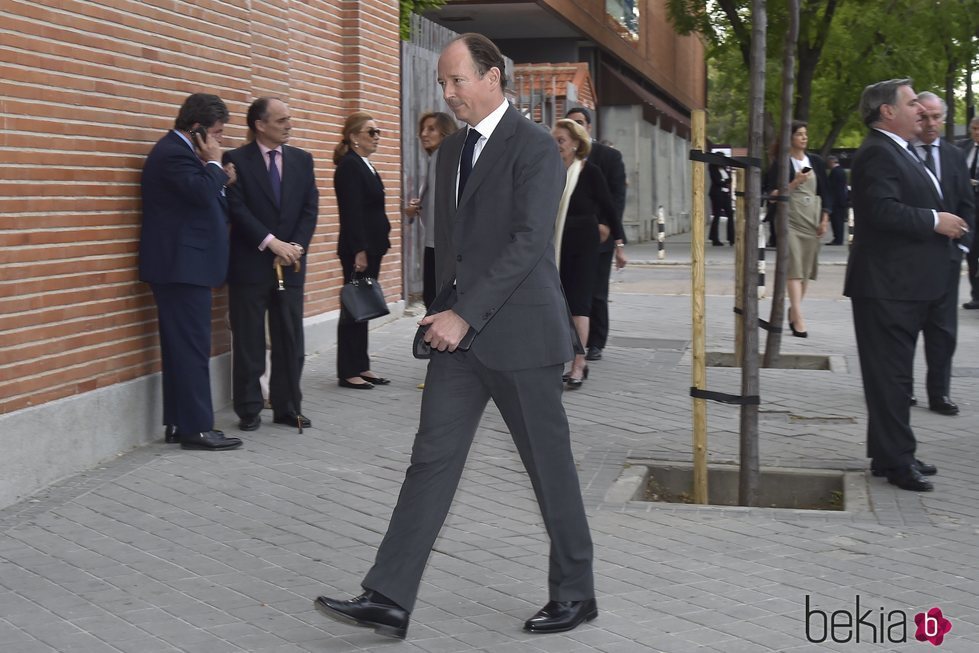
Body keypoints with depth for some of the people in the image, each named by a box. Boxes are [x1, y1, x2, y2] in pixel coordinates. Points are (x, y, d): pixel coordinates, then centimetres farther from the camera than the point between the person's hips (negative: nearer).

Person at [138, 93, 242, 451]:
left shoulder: (179, 151, 17)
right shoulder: (173, 153, -16)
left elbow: (202, 197, 21)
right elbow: (203, 193, -28)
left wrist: (217, 174, 5)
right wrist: (214, 162, -12)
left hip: (182, 265, 11)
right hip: (182, 265, -11)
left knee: (182, 347, 12)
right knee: (192, 347, -8)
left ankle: (179, 423, 17)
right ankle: (197, 428, -5)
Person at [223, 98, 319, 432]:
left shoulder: (302, 160, 10)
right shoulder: (237, 160, -3)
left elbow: (310, 209, 5)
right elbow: (238, 210, -11)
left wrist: (295, 247, -8)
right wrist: (271, 242, -19)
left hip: (291, 264, 4)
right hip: (250, 264, -4)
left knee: (290, 340, 7)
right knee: (249, 342, 2)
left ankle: (288, 407, 16)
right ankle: (249, 410, 11)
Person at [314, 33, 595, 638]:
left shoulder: (534, 147, -11)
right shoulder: (453, 149, 14)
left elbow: (529, 242, -19)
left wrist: (466, 315, -21)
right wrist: (447, 313, 14)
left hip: (519, 331, -7)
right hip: (461, 330, 7)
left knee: (549, 464, 4)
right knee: (432, 458, 1)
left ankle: (575, 593, 20)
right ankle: (389, 598, 1)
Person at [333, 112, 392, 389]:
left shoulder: (365, 166, 15)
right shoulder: (349, 166, -13)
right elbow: (351, 212, -19)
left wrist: (377, 245, 15)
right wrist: (359, 251, -22)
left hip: (371, 247, 9)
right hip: (358, 249, -9)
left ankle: (361, 367, 19)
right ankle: (347, 373, 2)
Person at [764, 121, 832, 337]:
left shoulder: (816, 161, 11)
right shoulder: (780, 163, -1)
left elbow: (824, 192, 13)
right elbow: (773, 194, -4)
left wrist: (825, 218, 4)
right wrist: (795, 183, -16)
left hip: (812, 218, 5)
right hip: (791, 218, -5)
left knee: (807, 267, 6)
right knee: (794, 267, -12)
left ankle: (793, 310, 20)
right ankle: (798, 317, -18)